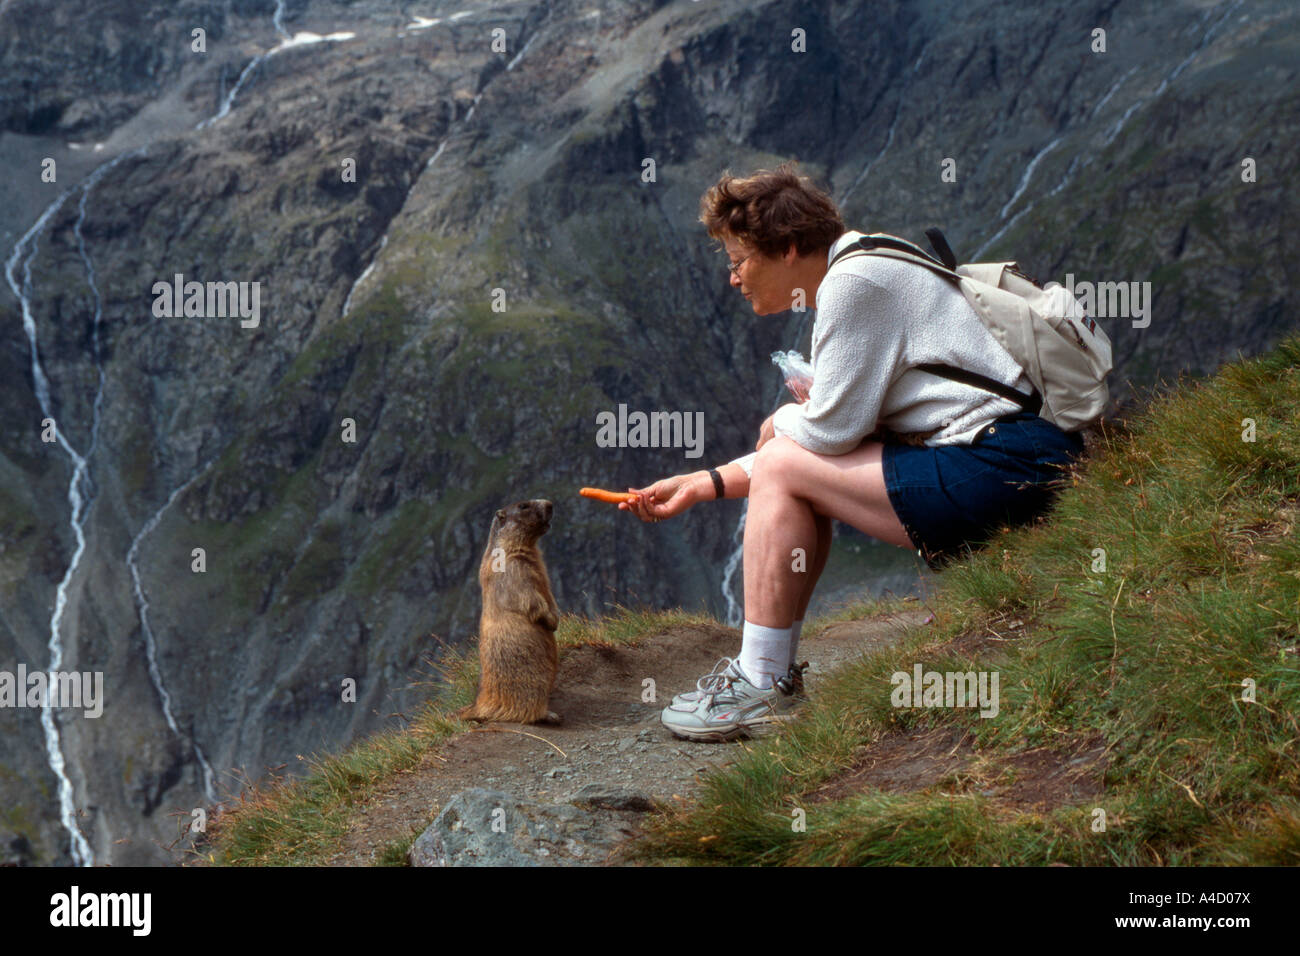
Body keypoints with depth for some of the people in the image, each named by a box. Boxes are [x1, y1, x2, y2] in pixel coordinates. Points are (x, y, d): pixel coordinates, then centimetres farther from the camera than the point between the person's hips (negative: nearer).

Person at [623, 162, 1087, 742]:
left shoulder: (855, 281, -12)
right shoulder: (859, 273, 20)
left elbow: (831, 427, -15)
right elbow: (831, 436, 21)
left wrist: (781, 422, 9)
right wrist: (706, 484, 19)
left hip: (1009, 471, -11)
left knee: (782, 469, -8)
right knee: (796, 465, 17)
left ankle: (760, 689, -3)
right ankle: (775, 669, 16)